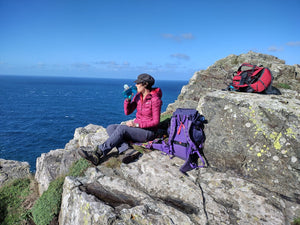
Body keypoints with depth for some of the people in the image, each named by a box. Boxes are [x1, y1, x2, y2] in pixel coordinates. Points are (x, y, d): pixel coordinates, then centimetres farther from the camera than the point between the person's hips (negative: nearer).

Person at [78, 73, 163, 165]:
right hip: (136, 127, 8)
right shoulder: (138, 95, 6)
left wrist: (136, 124, -21)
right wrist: (128, 98, -9)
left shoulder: (155, 99, -15)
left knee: (121, 128, -31)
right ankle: (126, 150, -34)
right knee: (110, 128, -12)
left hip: (148, 132, -8)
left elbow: (156, 122, -15)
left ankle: (98, 154, -33)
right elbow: (127, 112, 6)